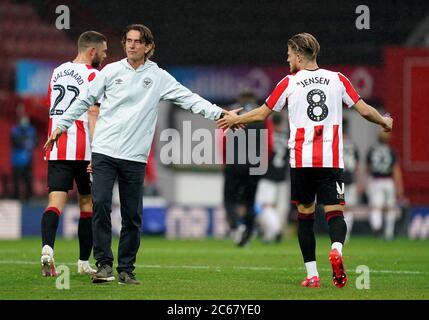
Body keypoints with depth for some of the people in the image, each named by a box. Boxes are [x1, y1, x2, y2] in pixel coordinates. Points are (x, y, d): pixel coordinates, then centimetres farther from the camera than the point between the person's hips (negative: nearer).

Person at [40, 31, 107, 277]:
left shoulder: (58, 72, 15)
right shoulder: (93, 76, -6)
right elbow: (93, 114, -15)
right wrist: (97, 152, -19)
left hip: (56, 150, 4)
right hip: (83, 150, -4)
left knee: (56, 201, -5)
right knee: (87, 203, 10)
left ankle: (47, 248, -31)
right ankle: (84, 263, 16)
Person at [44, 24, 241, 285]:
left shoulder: (159, 77, 5)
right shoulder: (111, 71, 6)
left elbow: (189, 99, 1)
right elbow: (85, 100, 15)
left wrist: (219, 113, -9)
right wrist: (62, 126, 14)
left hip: (135, 156, 0)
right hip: (104, 152, 0)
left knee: (132, 216, 2)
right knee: (101, 205, -13)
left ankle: (126, 269, 12)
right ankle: (104, 264, -8)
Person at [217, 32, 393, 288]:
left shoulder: (289, 83, 3)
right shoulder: (338, 80, 6)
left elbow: (262, 114, 10)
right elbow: (364, 110, 8)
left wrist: (234, 119, 28)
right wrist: (384, 122, 28)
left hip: (301, 161, 0)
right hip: (332, 159, 0)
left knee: (305, 214, 11)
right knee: (335, 212, -1)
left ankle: (312, 274, 7)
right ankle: (337, 248, -34)